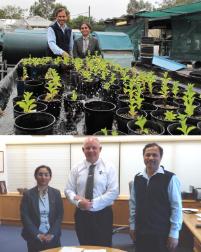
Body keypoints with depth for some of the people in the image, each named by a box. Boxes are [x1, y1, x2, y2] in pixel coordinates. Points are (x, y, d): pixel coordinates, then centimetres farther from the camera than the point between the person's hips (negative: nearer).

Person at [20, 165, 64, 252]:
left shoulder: (56, 193, 2)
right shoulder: (28, 194, -3)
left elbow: (60, 215, 1)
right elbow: (25, 217, -6)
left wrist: (52, 234, -10)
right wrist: (37, 235, -13)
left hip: (53, 237, 1)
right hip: (34, 237, -1)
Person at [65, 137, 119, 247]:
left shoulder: (108, 168, -3)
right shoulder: (76, 169, 5)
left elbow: (113, 192, -11)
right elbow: (68, 190, 3)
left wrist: (92, 203, -17)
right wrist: (78, 201, -18)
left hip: (102, 215, -2)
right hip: (82, 215, 3)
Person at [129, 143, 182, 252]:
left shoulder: (170, 178, -12)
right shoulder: (137, 178, 3)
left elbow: (176, 207, -10)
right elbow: (133, 203, 10)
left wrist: (174, 233, -9)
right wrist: (132, 225, 9)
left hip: (162, 233, -4)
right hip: (140, 232, 4)